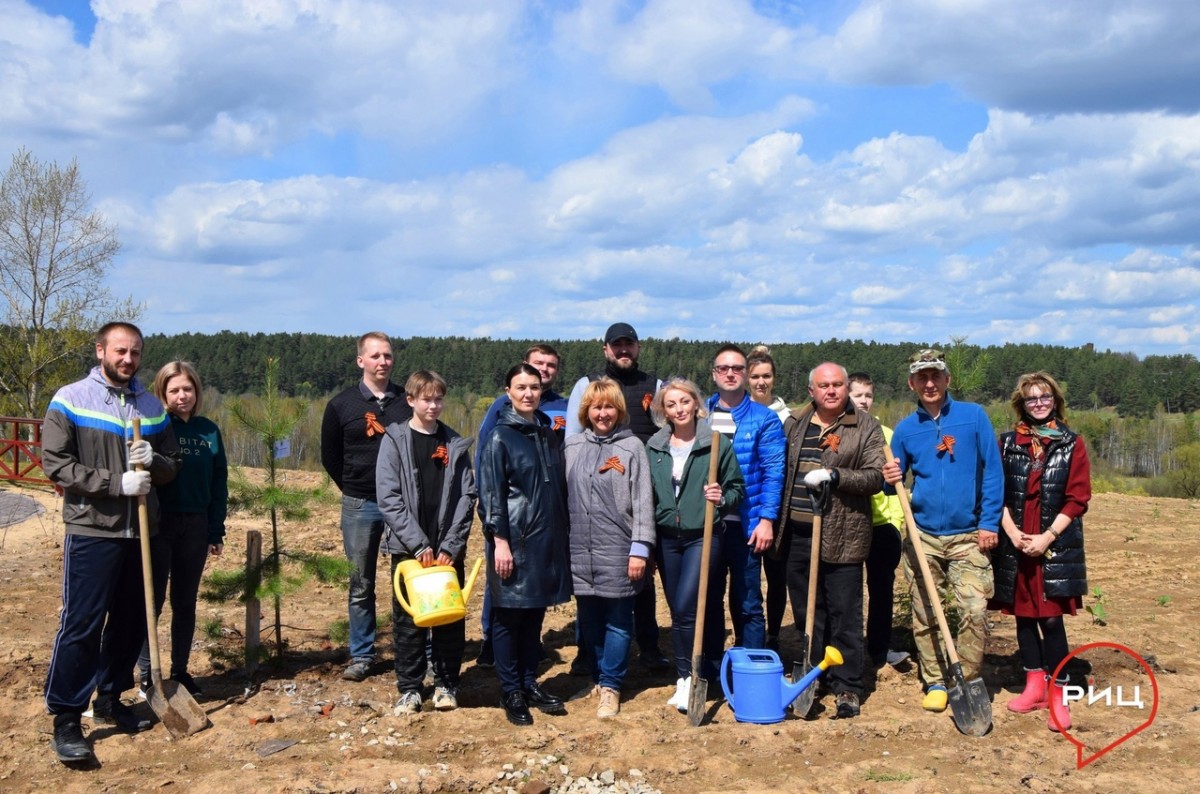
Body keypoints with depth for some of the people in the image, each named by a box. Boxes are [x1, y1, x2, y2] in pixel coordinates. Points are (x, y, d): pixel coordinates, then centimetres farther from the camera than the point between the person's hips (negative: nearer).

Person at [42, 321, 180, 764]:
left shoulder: (152, 407, 10)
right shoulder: (70, 399, -4)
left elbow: (172, 466, 12)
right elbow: (55, 464, -10)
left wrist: (154, 462, -12)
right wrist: (116, 482, -18)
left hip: (141, 531, 5)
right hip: (92, 531, -5)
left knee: (131, 622, 11)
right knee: (81, 625, -3)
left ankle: (109, 699, 27)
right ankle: (66, 719, 6)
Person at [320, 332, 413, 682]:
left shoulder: (408, 401, 2)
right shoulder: (341, 404, 1)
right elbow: (329, 455, 10)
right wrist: (353, 490, 9)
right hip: (359, 506, 0)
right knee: (361, 584, 7)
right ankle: (361, 656, 18)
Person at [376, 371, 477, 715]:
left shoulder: (455, 445, 6)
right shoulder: (395, 440, -1)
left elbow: (466, 497, 2)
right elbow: (387, 497, -8)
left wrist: (451, 545, -10)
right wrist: (418, 544, -15)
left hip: (449, 549, 2)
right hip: (407, 547, -2)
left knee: (450, 617, 7)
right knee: (408, 619, 5)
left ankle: (446, 684, 20)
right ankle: (409, 689, 16)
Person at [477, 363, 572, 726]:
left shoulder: (548, 435, 12)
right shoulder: (500, 437, -6)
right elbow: (491, 494, -9)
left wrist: (562, 537, 14)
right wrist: (500, 541, -15)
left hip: (547, 540, 6)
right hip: (514, 539, -5)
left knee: (534, 615, 12)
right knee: (509, 616, 3)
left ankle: (530, 683, 23)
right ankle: (511, 692, 12)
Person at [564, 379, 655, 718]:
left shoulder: (632, 447, -1)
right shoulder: (573, 446, 9)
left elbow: (643, 501, -4)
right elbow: (563, 495, 13)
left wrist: (640, 548, -9)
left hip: (618, 550, -3)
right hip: (580, 550, 3)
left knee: (618, 621, 3)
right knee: (588, 619, 11)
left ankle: (610, 686, 12)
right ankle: (596, 677, 26)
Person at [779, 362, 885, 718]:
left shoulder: (866, 427, 0)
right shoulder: (794, 424, 12)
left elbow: (875, 477, -8)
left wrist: (834, 475, -21)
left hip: (842, 537, -4)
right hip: (798, 533, 5)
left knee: (844, 615, 1)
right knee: (806, 612, 13)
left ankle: (848, 687, 12)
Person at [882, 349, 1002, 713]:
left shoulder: (974, 416, -1)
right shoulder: (905, 428, 5)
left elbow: (992, 472, 0)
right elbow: (894, 477, 13)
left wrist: (989, 523, -6)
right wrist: (890, 478, -11)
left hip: (968, 537, -2)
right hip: (922, 536, 2)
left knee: (975, 610, -12)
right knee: (924, 616, 6)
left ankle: (967, 682, 5)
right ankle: (934, 683, 20)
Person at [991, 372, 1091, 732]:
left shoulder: (1072, 444, 1)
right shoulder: (1008, 442, 7)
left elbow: (1078, 499, -3)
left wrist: (1047, 537, -11)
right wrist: (1010, 530, -9)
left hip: (1055, 544, -2)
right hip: (1015, 543, 3)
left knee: (1051, 618, -6)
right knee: (1023, 615, 9)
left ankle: (1058, 694, 6)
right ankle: (1035, 684, 22)